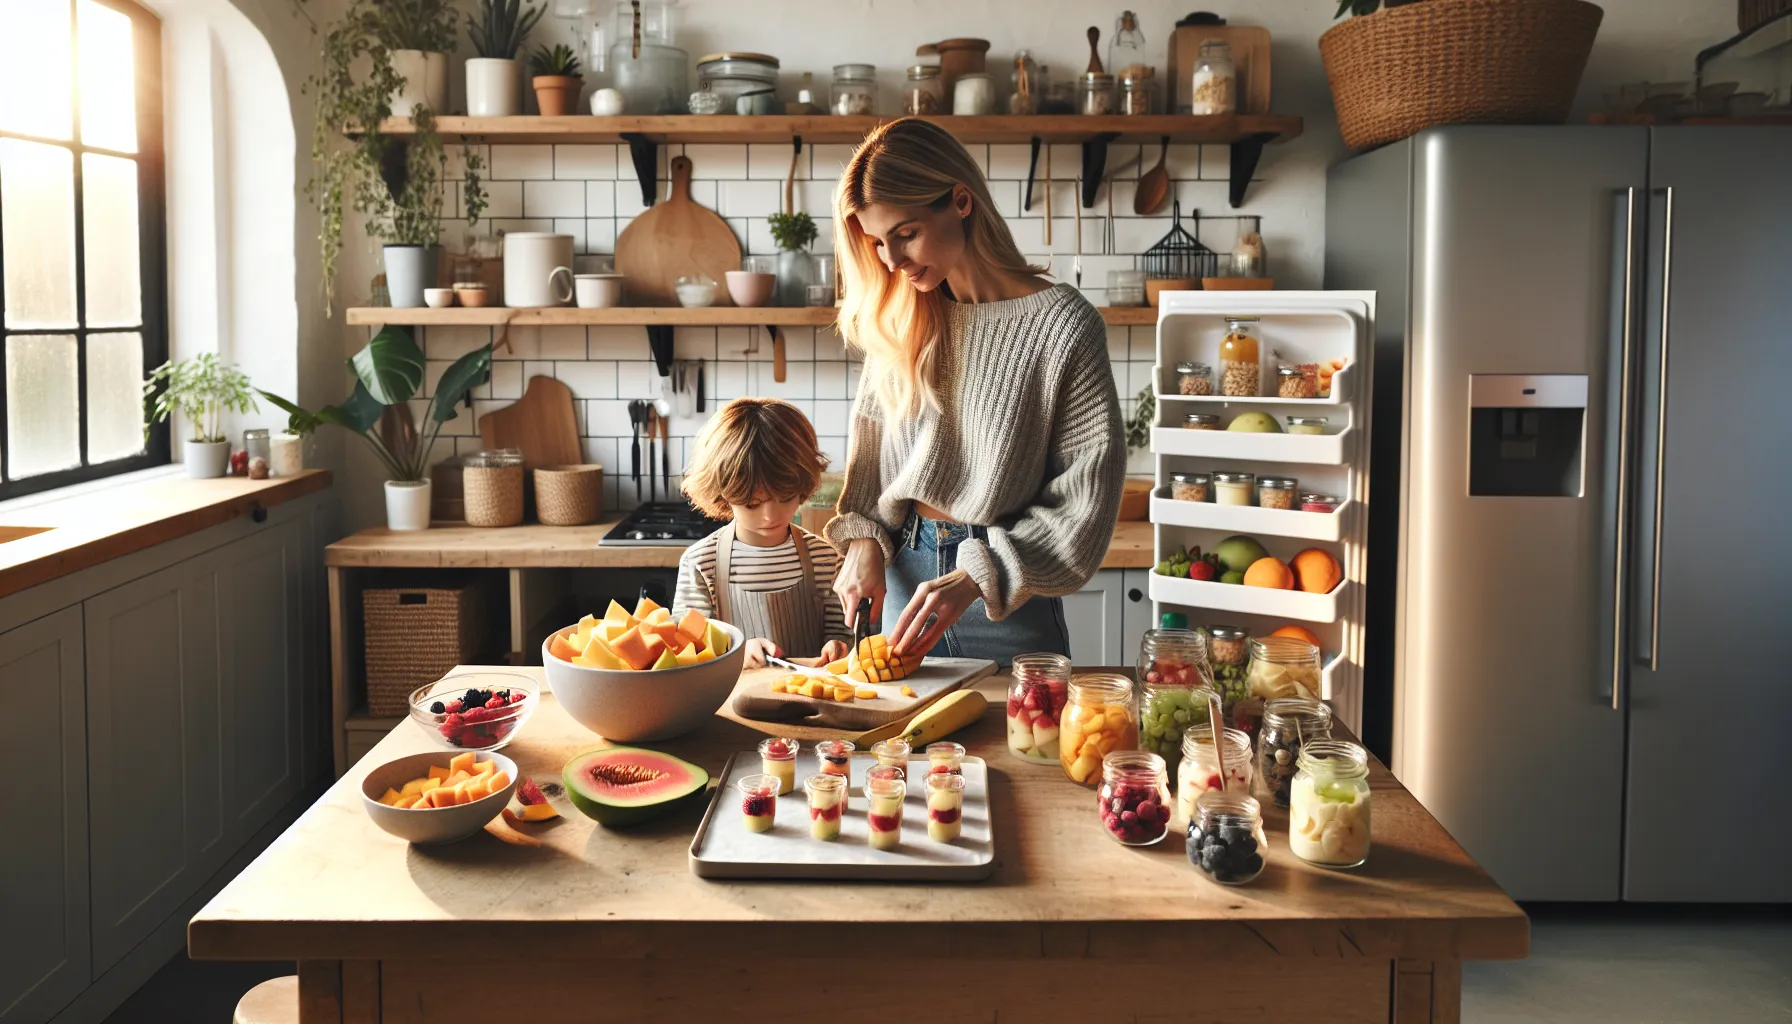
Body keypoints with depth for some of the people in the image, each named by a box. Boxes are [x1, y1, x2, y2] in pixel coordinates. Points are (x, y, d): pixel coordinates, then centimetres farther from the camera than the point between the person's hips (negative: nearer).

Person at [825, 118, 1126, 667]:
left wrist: (974, 577, -21)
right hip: (904, 572, 5)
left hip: (1011, 603, -4)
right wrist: (865, 539, -5)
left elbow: (1086, 496, -14)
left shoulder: (1060, 323, -14)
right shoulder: (900, 320, 4)